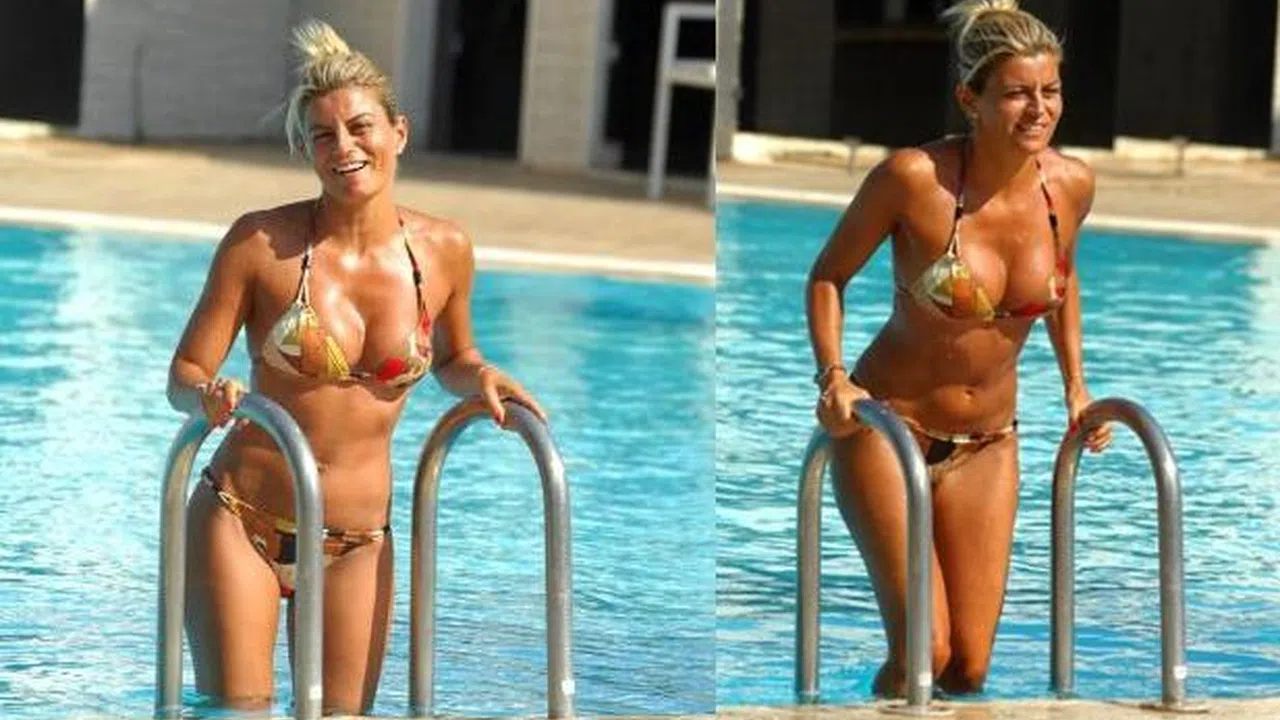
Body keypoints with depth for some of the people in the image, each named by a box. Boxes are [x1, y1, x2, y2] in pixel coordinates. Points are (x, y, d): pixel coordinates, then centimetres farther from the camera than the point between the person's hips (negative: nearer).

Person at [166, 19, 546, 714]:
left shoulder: (443, 250, -1)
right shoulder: (261, 242, -10)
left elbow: (452, 358, 19)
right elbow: (183, 375, -6)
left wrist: (482, 378, -3)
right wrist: (210, 394, -28)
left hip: (357, 542, 3)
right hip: (242, 522, -3)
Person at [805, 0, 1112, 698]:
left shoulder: (1071, 184, -8)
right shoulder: (914, 177, -21)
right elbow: (828, 275, -7)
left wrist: (1075, 387, 11)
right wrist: (832, 377, -19)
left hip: (987, 445, 5)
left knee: (970, 666, 3)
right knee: (924, 651, -13)